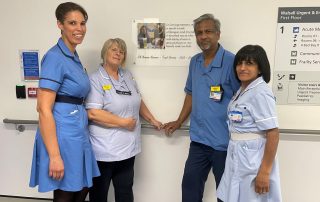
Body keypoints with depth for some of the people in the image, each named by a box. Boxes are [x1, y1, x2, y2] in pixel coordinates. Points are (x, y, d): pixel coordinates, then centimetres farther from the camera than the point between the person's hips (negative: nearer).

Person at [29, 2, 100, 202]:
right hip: (62, 137, -9)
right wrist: (54, 156, -22)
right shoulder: (55, 57, -16)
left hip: (78, 134, 9)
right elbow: (44, 110, -20)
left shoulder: (74, 56, 11)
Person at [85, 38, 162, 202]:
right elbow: (93, 113, -21)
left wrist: (152, 120, 22)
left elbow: (138, 101, 22)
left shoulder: (127, 76, 10)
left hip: (127, 148, 6)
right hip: (104, 150, -6)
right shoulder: (96, 79, -10)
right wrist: (123, 122, -17)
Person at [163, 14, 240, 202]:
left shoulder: (231, 61, -14)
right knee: (190, 185, 18)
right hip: (199, 139, 6)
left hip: (225, 141, -6)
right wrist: (179, 122, 16)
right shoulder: (194, 62, 7)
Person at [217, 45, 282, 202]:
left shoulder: (260, 93, -19)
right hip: (238, 156, 8)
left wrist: (264, 172, -20)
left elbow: (273, 133, -21)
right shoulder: (242, 90, 8)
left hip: (253, 158, -8)